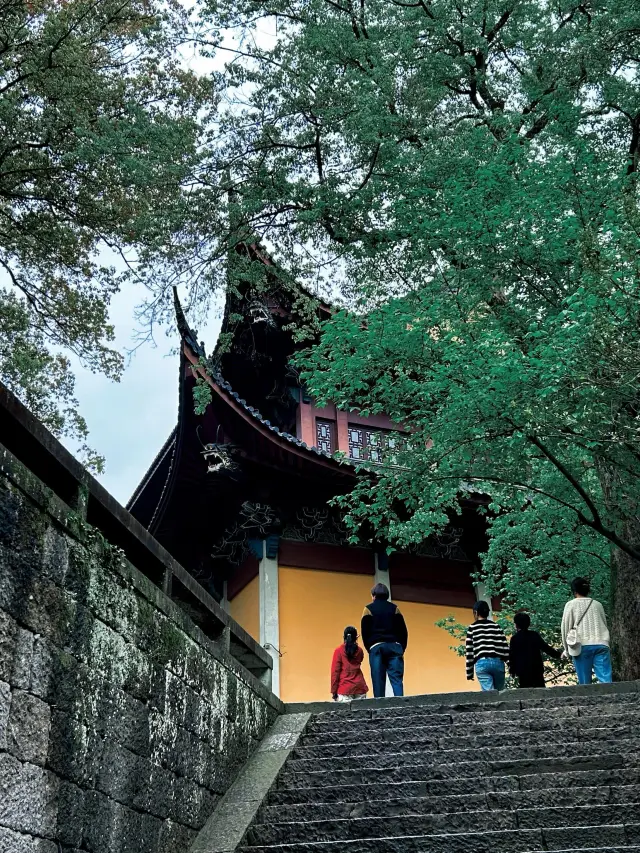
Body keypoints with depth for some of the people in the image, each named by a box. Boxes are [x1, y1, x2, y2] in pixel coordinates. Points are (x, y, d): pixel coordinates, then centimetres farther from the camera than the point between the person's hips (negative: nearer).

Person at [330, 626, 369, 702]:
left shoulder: (339, 651, -3)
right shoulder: (359, 651, 7)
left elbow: (335, 672, -5)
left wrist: (334, 691, -1)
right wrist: (355, 645, 22)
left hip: (345, 689, -3)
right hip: (359, 687, 3)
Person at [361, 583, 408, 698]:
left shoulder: (368, 609, 8)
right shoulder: (394, 608, 14)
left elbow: (365, 632, 2)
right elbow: (403, 631, 9)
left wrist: (369, 649, 9)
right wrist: (402, 649, 12)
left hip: (376, 647, -1)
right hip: (394, 646, 1)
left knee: (378, 681, -2)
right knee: (397, 680, -5)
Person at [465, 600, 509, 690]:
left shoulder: (472, 628, 8)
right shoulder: (496, 627, 13)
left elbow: (469, 651, 5)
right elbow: (505, 646, 5)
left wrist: (469, 673, 9)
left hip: (481, 663, -2)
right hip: (498, 662, 2)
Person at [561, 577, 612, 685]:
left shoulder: (571, 604, 7)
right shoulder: (598, 604, 17)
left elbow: (565, 627, 6)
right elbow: (604, 625, 16)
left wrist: (567, 649, 14)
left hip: (582, 645, -2)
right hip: (601, 644, 2)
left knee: (585, 683, 0)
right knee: (606, 680, -6)